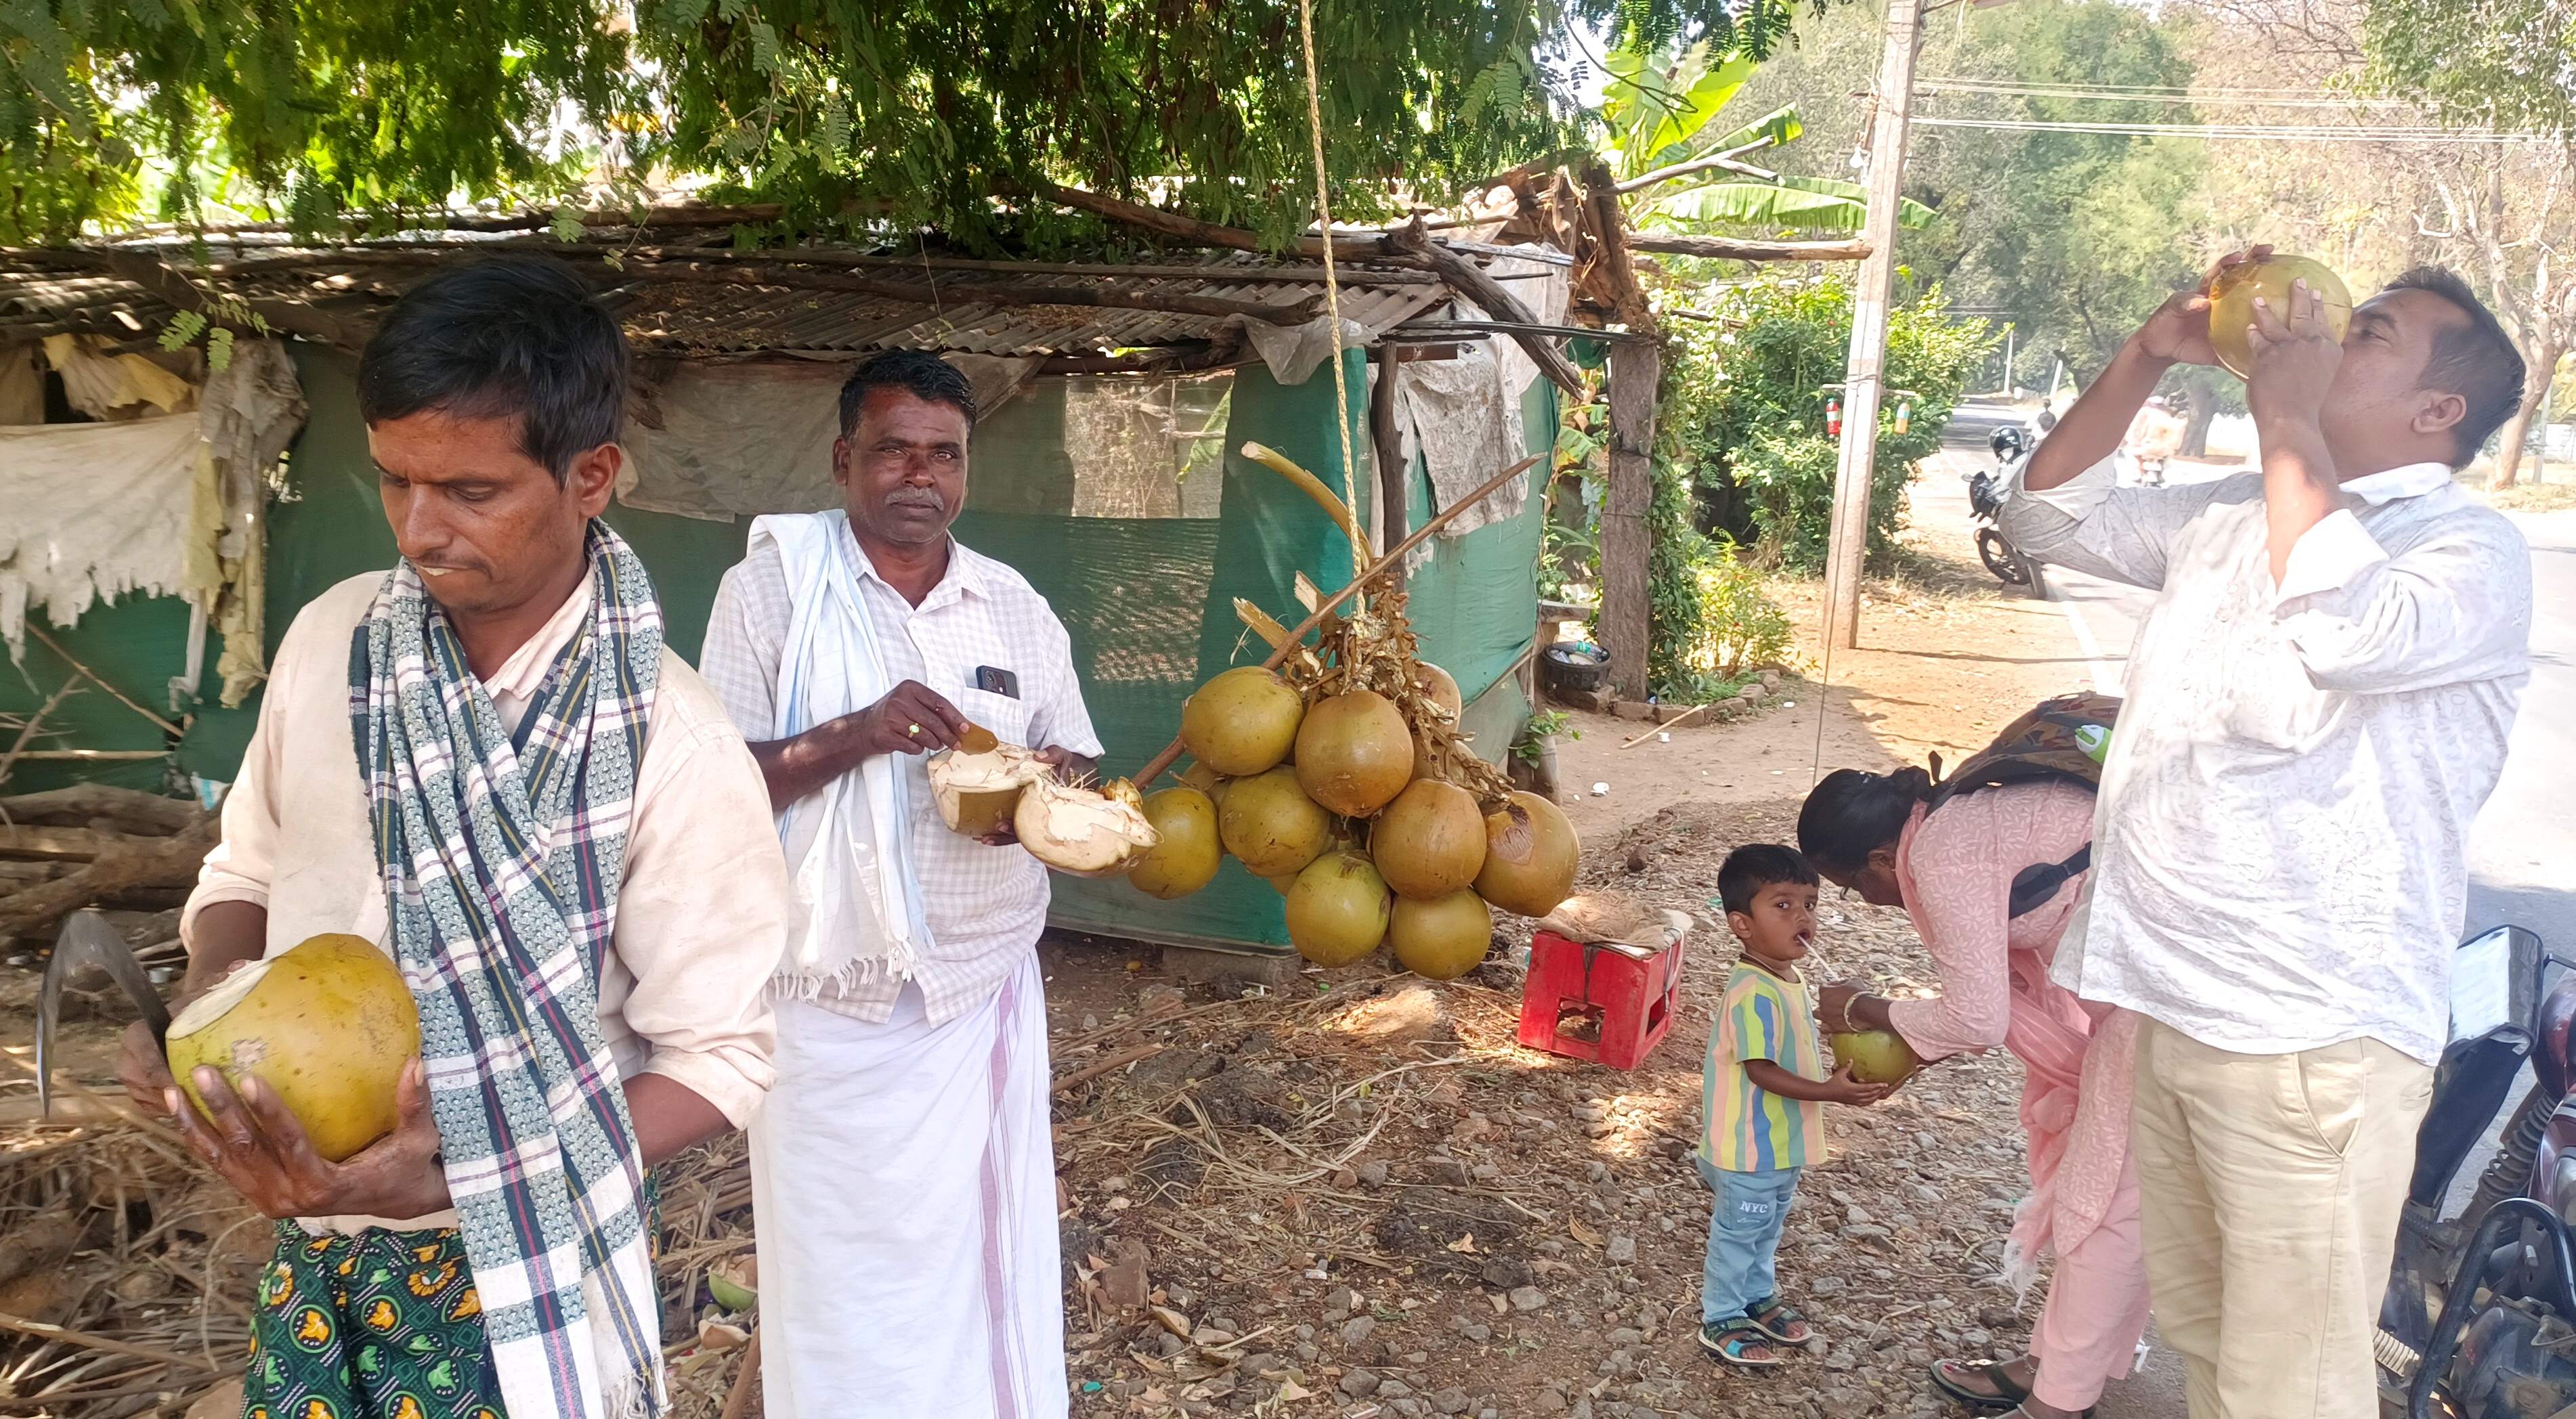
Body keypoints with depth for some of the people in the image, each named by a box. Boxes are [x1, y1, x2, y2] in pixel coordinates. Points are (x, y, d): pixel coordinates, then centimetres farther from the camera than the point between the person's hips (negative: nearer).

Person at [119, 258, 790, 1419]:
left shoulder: (671, 747, -19)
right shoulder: (329, 639, -4)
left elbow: (719, 1056, -13)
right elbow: (248, 871, 12)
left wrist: (457, 1172, -24)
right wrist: (206, 998, -9)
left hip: (517, 1266, -4)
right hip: (309, 1247, 5)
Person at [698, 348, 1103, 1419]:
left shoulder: (1017, 609, 7)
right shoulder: (772, 589, -4)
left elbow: (1078, 765, 12)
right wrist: (851, 737, -23)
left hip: (984, 993, 3)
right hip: (831, 1007, -3)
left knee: (986, 1256, 9)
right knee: (844, 1266, 7)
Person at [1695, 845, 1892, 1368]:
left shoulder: (1790, 980, 3)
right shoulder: (1754, 993, -29)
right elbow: (1760, 1070, -29)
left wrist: (1837, 1077, 2)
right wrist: (1828, 1092, -33)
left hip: (1784, 1142, 9)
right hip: (1751, 1147, -9)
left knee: (1768, 1228, 25)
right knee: (1738, 1233, 8)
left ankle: (1758, 1300, 44)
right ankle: (1720, 1321, 24)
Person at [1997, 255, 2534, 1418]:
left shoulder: (2473, 552, -8)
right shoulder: (2231, 517, 14)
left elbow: (2345, 633, -29)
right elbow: (2049, 514, 20)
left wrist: (2287, 423, -17)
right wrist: (2147, 357, 7)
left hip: (2310, 1033, -7)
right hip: (2166, 1002, 7)